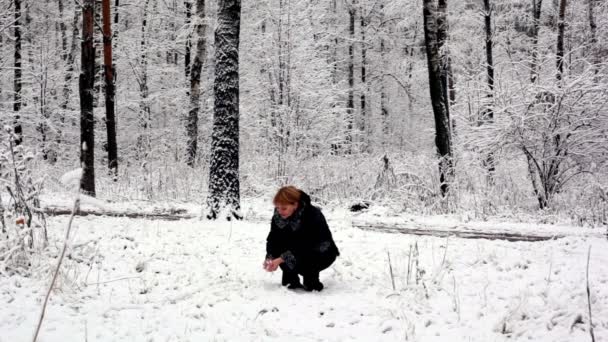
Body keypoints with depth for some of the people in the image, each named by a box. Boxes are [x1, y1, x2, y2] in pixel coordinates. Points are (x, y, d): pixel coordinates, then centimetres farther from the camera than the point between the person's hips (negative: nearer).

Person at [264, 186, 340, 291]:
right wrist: (270, 258, -31)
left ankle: (312, 283, -1)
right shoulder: (278, 215, -13)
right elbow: (273, 238, -13)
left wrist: (281, 259, -40)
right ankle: (292, 281, -3)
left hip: (323, 253, -6)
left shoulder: (312, 215, -31)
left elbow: (305, 246, -34)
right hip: (298, 250, 6)